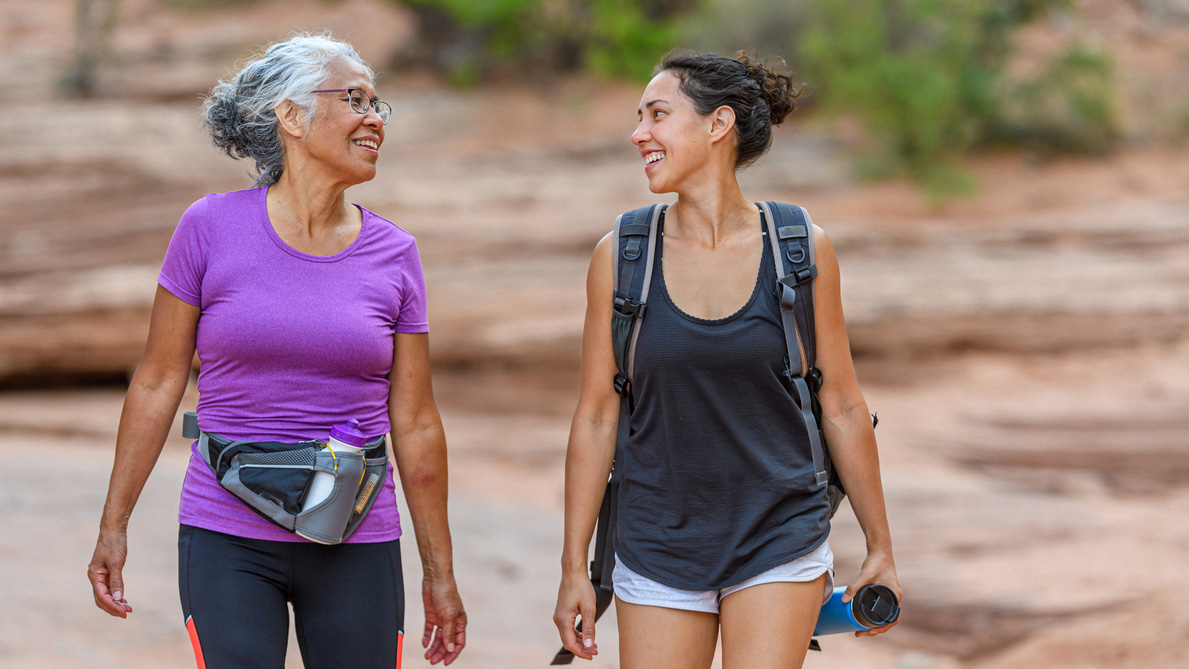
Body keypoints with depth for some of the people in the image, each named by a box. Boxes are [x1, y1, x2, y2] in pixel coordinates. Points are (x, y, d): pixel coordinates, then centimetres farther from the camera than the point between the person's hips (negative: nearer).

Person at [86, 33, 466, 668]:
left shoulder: (393, 254, 3)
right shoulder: (210, 228, -2)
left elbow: (415, 424, 7)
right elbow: (158, 384, 2)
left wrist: (440, 571, 9)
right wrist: (113, 527, 1)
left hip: (356, 548, 2)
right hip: (227, 542, -2)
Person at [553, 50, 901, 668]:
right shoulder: (620, 256, -2)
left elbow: (842, 406, 4)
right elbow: (596, 416, 2)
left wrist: (880, 548, 8)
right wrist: (573, 568, 2)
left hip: (777, 545, -1)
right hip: (657, 547, 1)